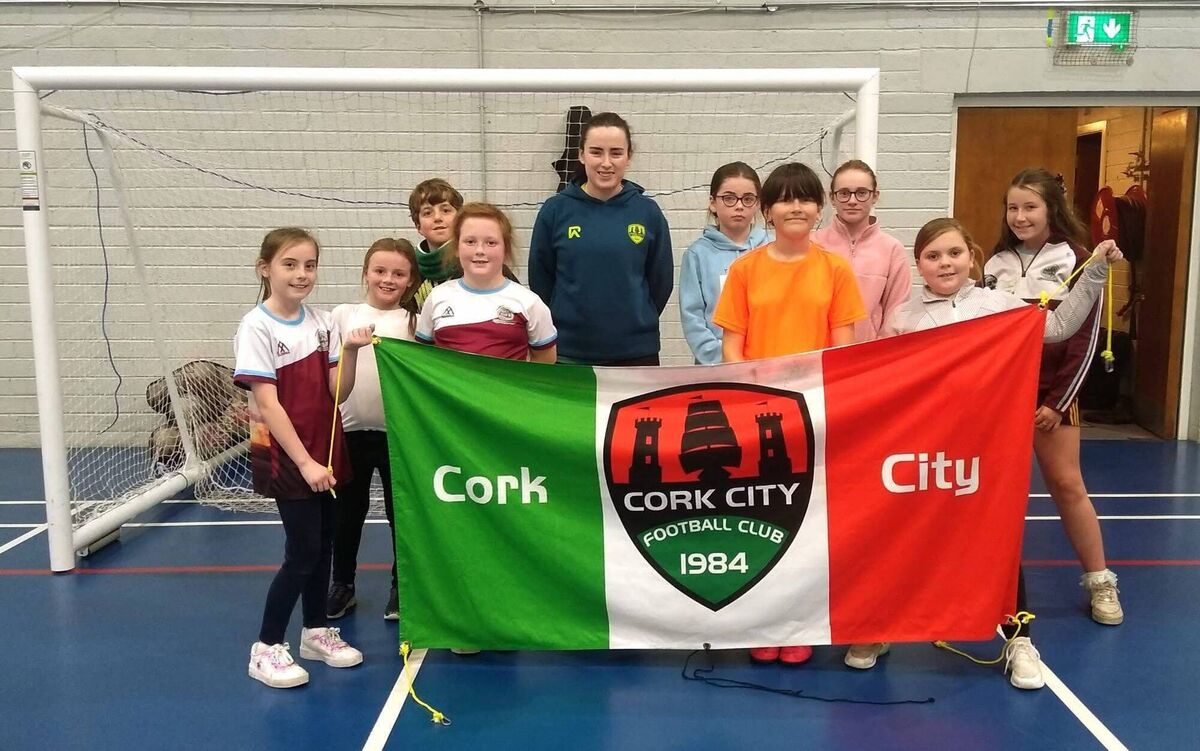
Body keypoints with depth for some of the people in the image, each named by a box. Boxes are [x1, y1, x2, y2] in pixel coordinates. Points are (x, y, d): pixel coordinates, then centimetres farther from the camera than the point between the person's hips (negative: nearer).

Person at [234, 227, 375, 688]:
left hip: (324, 453, 6)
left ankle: (316, 631, 30)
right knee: (303, 552, -6)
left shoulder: (322, 322, 4)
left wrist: (350, 351, -16)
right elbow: (268, 403, -16)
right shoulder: (257, 327, -13)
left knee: (322, 545, 13)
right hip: (285, 457, -6)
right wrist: (304, 461, -19)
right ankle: (266, 648, 9)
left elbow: (337, 392, 1)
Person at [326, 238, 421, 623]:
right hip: (351, 430, 1)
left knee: (401, 511, 10)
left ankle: (401, 587, 26)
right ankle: (342, 584, 31)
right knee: (348, 511, 14)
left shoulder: (414, 321, 0)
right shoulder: (344, 314, 3)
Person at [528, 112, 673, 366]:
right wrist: (570, 324, 8)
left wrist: (637, 323, 10)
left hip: (636, 353, 1)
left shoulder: (648, 212, -2)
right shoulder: (555, 210, -4)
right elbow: (540, 279, 4)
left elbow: (660, 280, 6)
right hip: (569, 354, 0)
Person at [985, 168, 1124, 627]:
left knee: (1067, 484, 0)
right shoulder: (997, 263, 7)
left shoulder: (1075, 260, -4)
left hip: (1050, 391, -3)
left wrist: (1057, 401, -11)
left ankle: (1100, 582, 13)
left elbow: (1085, 338, -7)